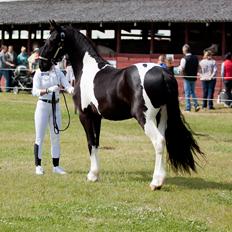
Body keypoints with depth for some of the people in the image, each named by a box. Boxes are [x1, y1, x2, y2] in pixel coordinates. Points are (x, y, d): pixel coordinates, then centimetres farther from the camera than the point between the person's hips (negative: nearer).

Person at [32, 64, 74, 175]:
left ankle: (56, 166, 16)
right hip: (43, 105, -4)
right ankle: (38, 166, 4)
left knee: (56, 137, 9)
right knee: (39, 137, -1)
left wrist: (72, 89, -32)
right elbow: (35, 91, -20)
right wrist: (48, 90, -36)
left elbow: (66, 85, -9)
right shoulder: (39, 73, -10)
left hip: (56, 106, 5)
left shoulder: (58, 72, 2)